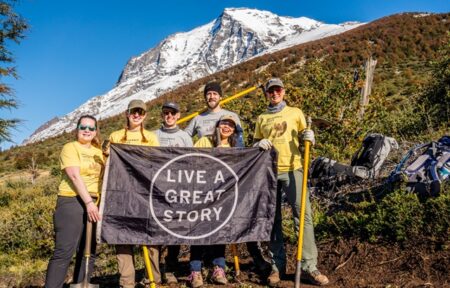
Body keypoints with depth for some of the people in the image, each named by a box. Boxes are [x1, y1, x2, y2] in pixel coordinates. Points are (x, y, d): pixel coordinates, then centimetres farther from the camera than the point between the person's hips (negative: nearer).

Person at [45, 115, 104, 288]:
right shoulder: (70, 147, -2)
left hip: (94, 203, 7)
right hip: (72, 201, -7)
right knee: (64, 251, -11)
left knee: (88, 252, 8)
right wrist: (88, 202, -22)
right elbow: (75, 176, -14)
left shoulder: (98, 151, 17)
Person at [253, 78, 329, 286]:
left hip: (292, 169, -2)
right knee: (273, 218, 4)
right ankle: (277, 265, 14)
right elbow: (255, 144, 19)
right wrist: (259, 144, -4)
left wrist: (309, 137, -10)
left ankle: (309, 267, -3)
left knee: (303, 214, -8)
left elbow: (306, 138, 13)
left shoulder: (295, 113, 12)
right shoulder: (262, 119, 16)